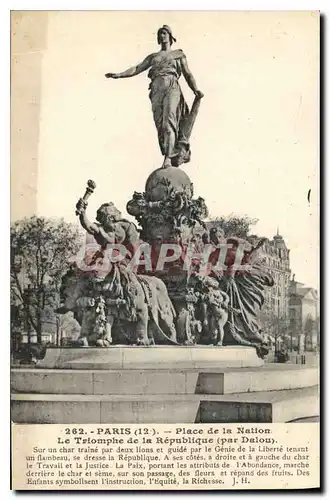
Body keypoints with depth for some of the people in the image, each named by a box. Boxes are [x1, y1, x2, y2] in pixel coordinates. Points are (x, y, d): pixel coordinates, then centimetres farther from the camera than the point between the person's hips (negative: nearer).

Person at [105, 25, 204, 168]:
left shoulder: (179, 55, 21)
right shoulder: (152, 57, 29)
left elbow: (188, 75, 12)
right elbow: (136, 69, 20)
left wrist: (196, 90, -6)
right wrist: (118, 75, 5)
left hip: (171, 87, -4)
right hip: (156, 89, 4)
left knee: (169, 120, -22)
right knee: (160, 124, -8)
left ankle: (168, 158, -33)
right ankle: (175, 156, -6)